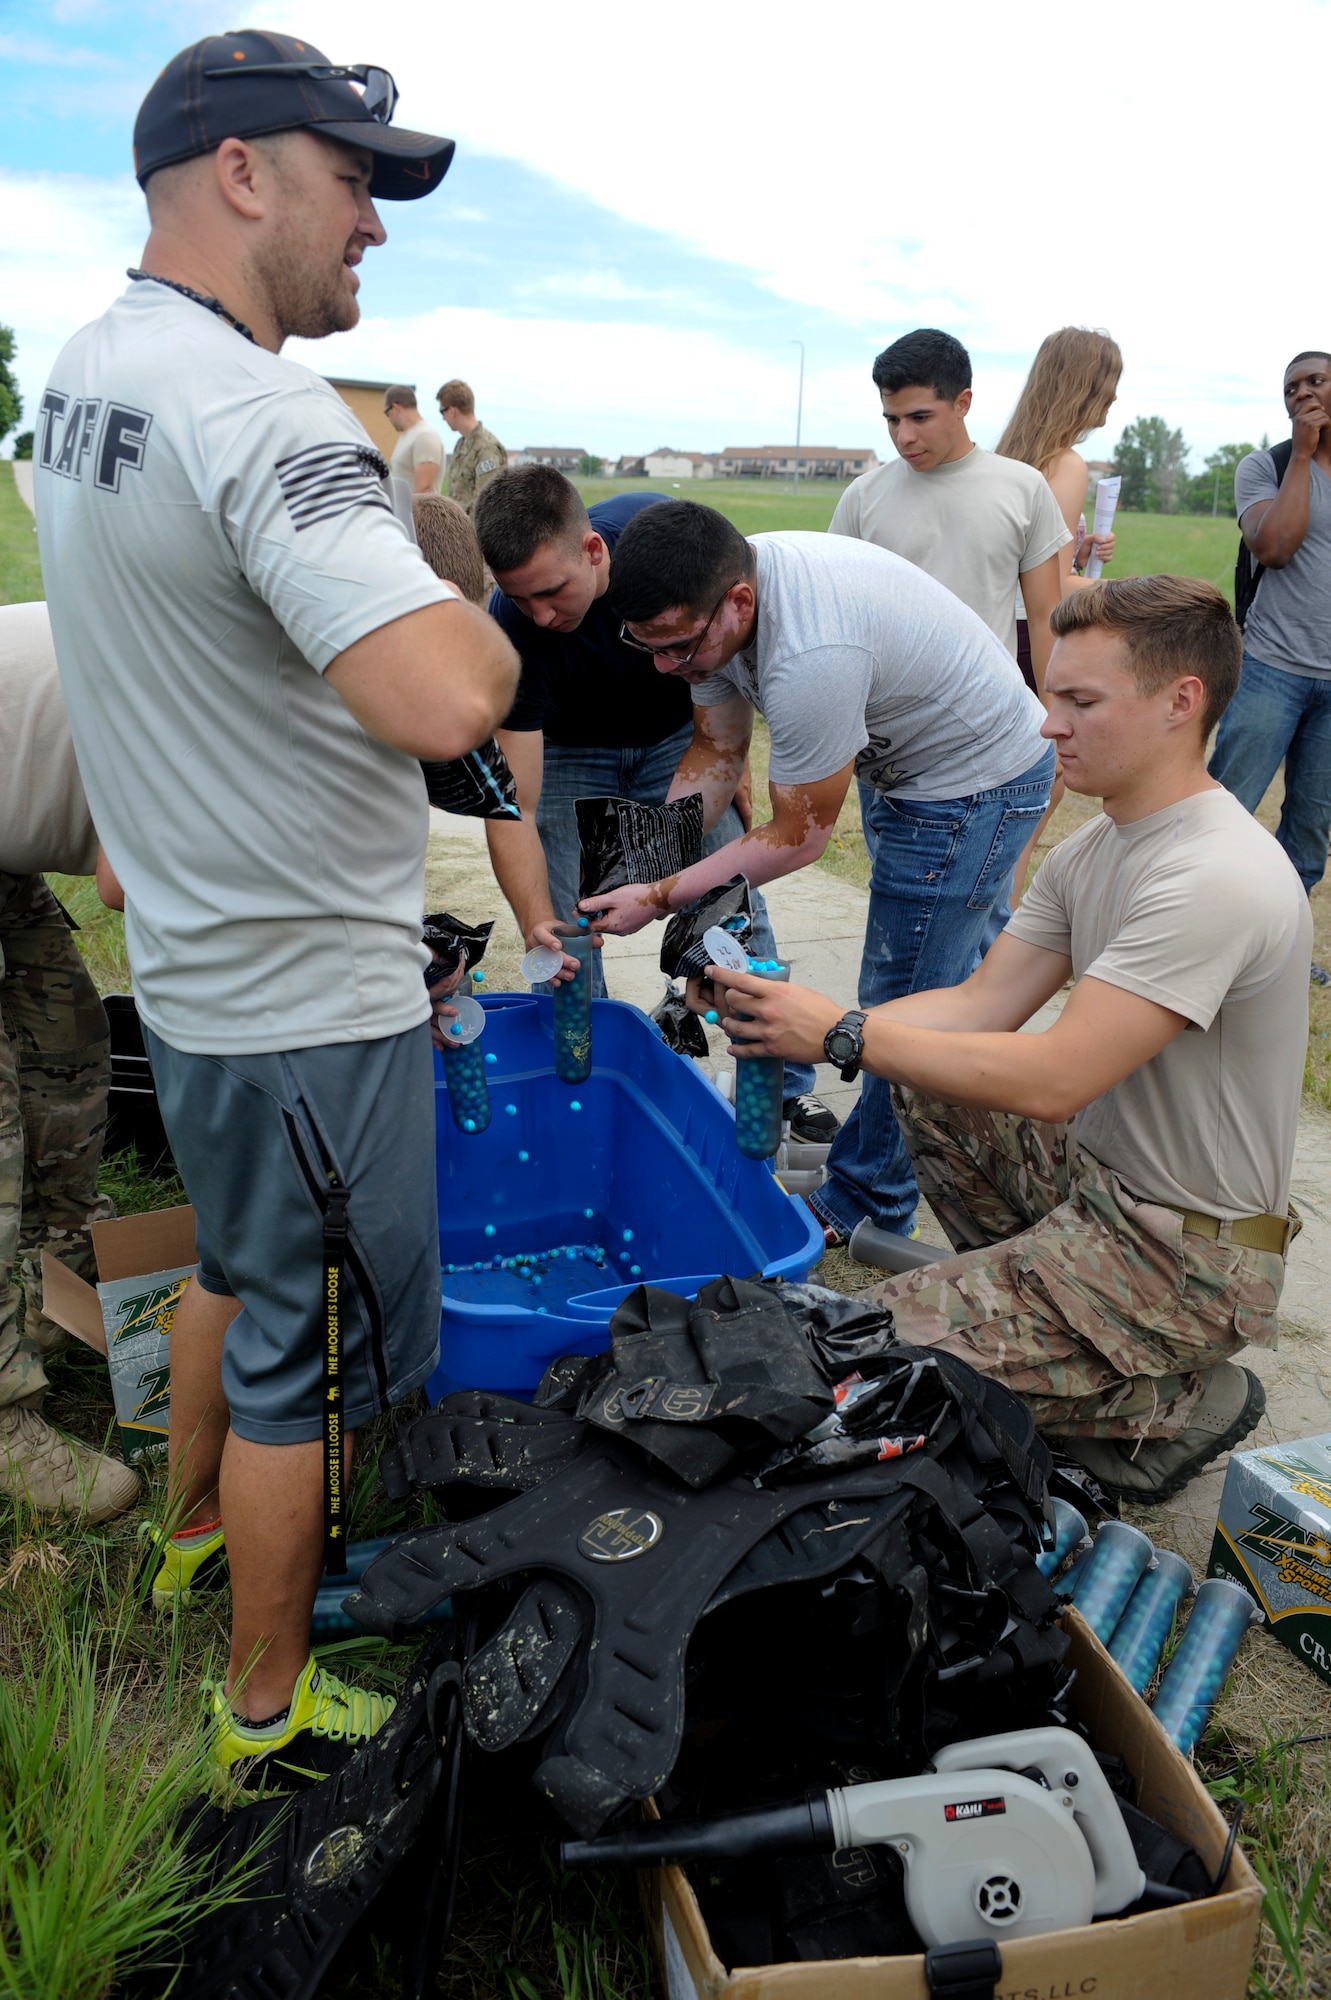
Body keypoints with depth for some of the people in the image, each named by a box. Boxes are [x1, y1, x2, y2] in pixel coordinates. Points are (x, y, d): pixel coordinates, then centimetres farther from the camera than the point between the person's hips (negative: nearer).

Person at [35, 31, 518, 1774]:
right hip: (309, 996, -9)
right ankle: (268, 1699, 31)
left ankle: (194, 1526, 52)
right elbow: (443, 701, -38)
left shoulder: (84, 368, 7)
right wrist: (486, 628, -16)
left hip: (190, 961, 9)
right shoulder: (262, 414, -24)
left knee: (241, 1264, 29)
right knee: (311, 1347, 9)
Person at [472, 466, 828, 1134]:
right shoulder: (509, 630, -33)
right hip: (569, 753, -1)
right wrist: (537, 924, -46)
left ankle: (785, 1082, 8)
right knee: (565, 936, -9)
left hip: (678, 735, 1)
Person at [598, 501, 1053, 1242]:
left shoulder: (812, 655, -40)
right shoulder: (713, 598, -13)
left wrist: (661, 898, -24)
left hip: (977, 784, -10)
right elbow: (716, 752, 0)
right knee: (947, 982, 24)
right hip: (901, 761, 10)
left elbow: (799, 837, -28)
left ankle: (863, 1206, 12)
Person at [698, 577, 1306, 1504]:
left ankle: (1179, 1402, 2)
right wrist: (805, 1022, -12)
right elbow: (982, 1005, 1)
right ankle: (1040, 1299, 19)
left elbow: (1051, 1080, -30)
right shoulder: (1100, 845, 3)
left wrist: (843, 1035, -25)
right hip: (1096, 1168, 9)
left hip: (1185, 1252, -9)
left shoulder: (1215, 880, -27)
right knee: (921, 1076, 16)